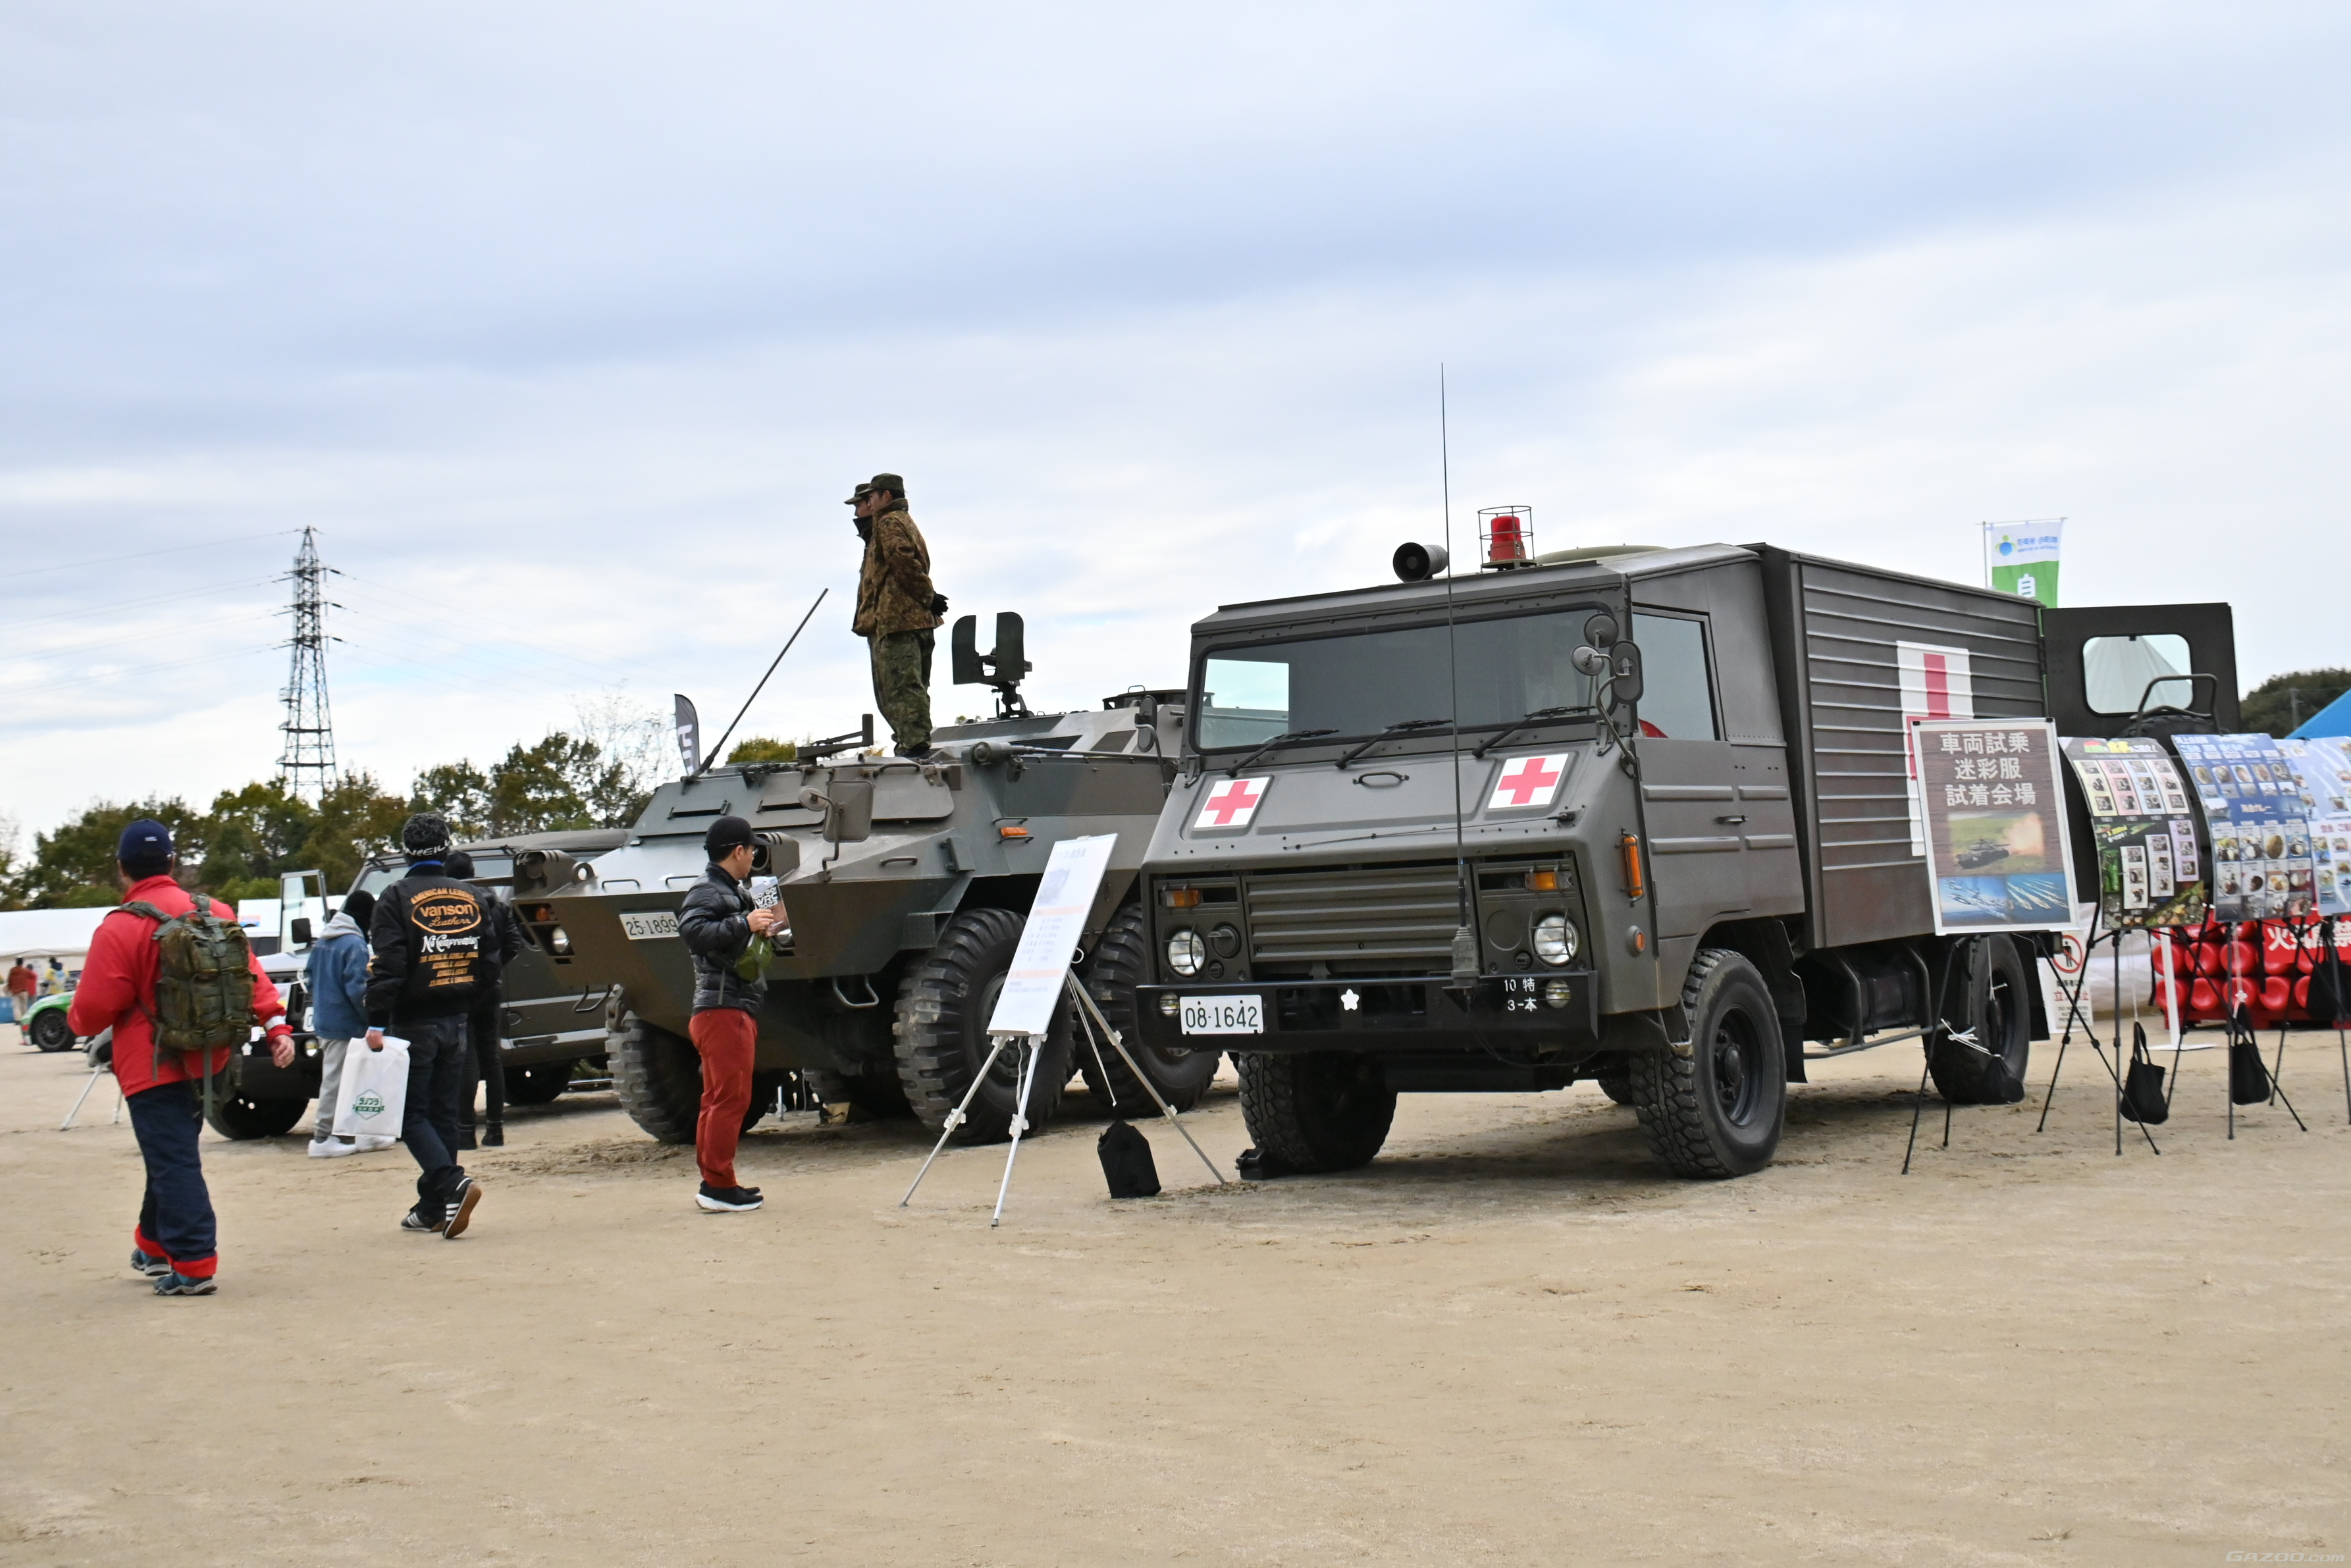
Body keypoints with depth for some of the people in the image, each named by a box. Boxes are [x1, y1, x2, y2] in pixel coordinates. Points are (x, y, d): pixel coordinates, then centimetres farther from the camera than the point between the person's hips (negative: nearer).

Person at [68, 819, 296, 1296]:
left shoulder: (119, 929, -15)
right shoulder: (216, 913, 2)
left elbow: (92, 1010, -13)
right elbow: (251, 975, 0)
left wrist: (76, 1020, 8)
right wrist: (276, 1026, -1)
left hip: (153, 1068, -6)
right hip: (208, 1061, 7)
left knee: (173, 1163, -3)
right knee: (174, 1155, 22)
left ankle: (193, 1265, -7)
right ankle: (155, 1247, 34)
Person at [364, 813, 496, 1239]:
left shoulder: (397, 898, -10)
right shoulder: (471, 897, 7)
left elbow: (386, 967, -16)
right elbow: (490, 963, 8)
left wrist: (377, 1023, -17)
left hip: (414, 1024, -5)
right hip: (456, 1022, 5)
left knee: (412, 1114, 0)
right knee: (443, 1113, 11)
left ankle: (453, 1183, -21)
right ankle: (432, 1208, 14)